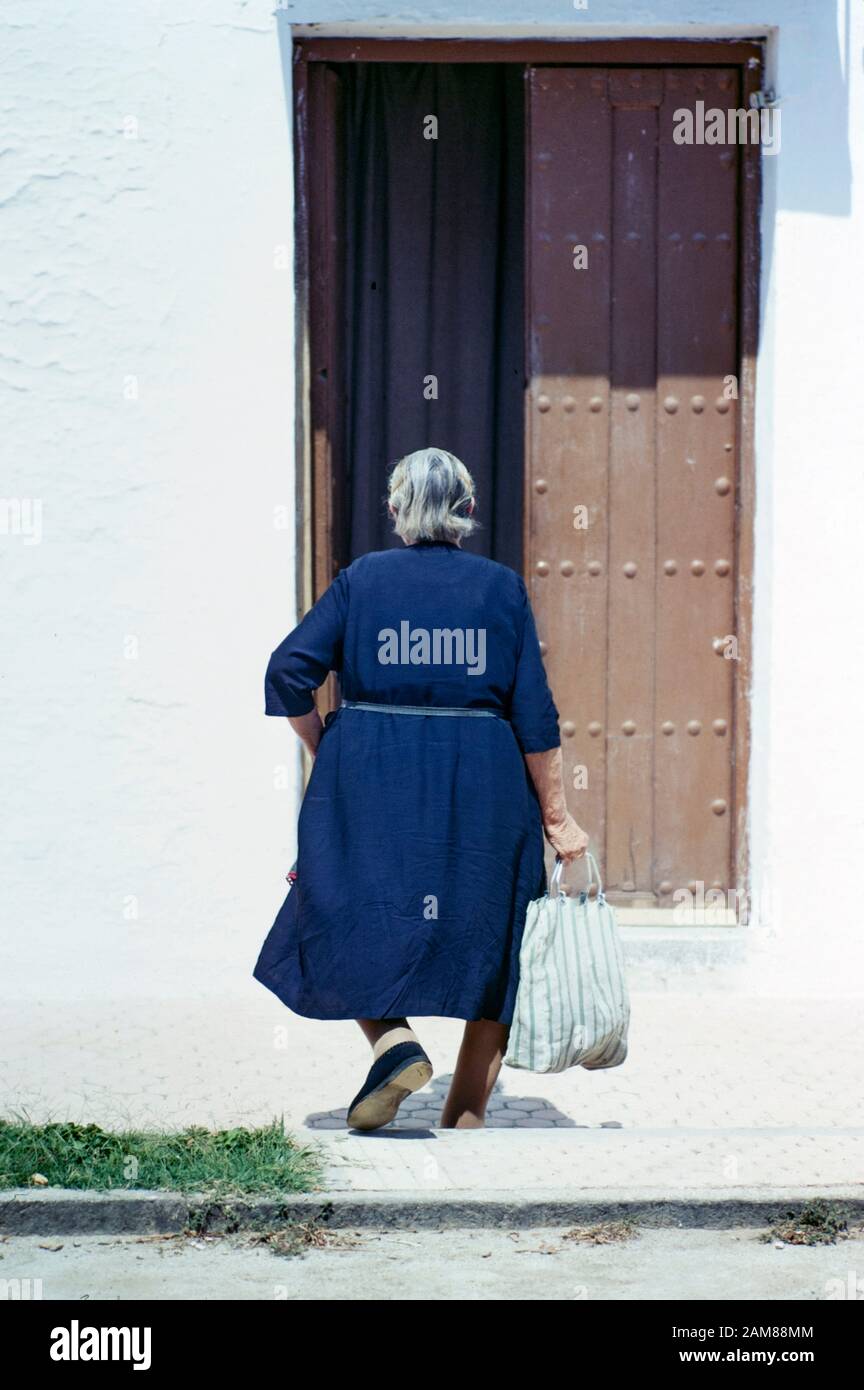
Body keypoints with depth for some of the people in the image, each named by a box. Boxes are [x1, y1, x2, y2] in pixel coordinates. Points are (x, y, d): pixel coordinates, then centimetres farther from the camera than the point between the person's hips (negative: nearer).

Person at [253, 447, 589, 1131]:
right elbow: (534, 715, -1)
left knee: (355, 926, 13)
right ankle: (465, 1118, 11)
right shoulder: (502, 587, 3)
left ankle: (395, 1042, -14)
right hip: (483, 788, 1)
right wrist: (557, 817, 5)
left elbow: (289, 672, -5)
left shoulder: (361, 579, 3)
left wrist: (326, 751, 9)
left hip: (369, 784, 0)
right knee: (491, 943, 12)